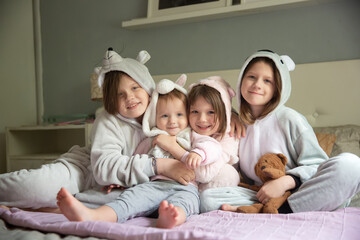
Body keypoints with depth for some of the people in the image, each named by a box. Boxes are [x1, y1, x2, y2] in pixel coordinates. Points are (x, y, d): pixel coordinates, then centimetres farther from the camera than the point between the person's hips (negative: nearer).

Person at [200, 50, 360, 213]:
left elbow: (317, 165, -5)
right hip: (262, 198, 2)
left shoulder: (290, 119, -2)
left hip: (302, 195, -1)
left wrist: (286, 181, -21)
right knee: (207, 197, -22)